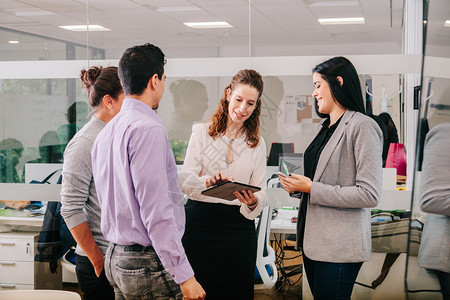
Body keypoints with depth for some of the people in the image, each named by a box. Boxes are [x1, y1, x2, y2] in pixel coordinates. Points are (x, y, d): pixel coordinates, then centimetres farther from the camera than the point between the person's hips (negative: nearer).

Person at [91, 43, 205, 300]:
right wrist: (184, 276, -20)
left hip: (116, 257, 9)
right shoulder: (149, 129, -17)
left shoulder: (106, 133, 12)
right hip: (148, 263, -9)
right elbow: (155, 209, -22)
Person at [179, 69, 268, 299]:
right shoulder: (202, 131, 5)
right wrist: (206, 182, -26)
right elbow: (184, 180, -5)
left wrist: (253, 203, -17)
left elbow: (261, 193, 6)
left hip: (238, 227, 2)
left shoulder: (257, 143, 12)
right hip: (199, 222, -2)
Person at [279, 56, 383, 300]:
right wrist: (297, 185, 4)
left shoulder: (363, 127, -12)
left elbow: (369, 194, -19)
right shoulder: (324, 127, 15)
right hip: (312, 239, 8)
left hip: (339, 247, -8)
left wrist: (311, 188, -17)